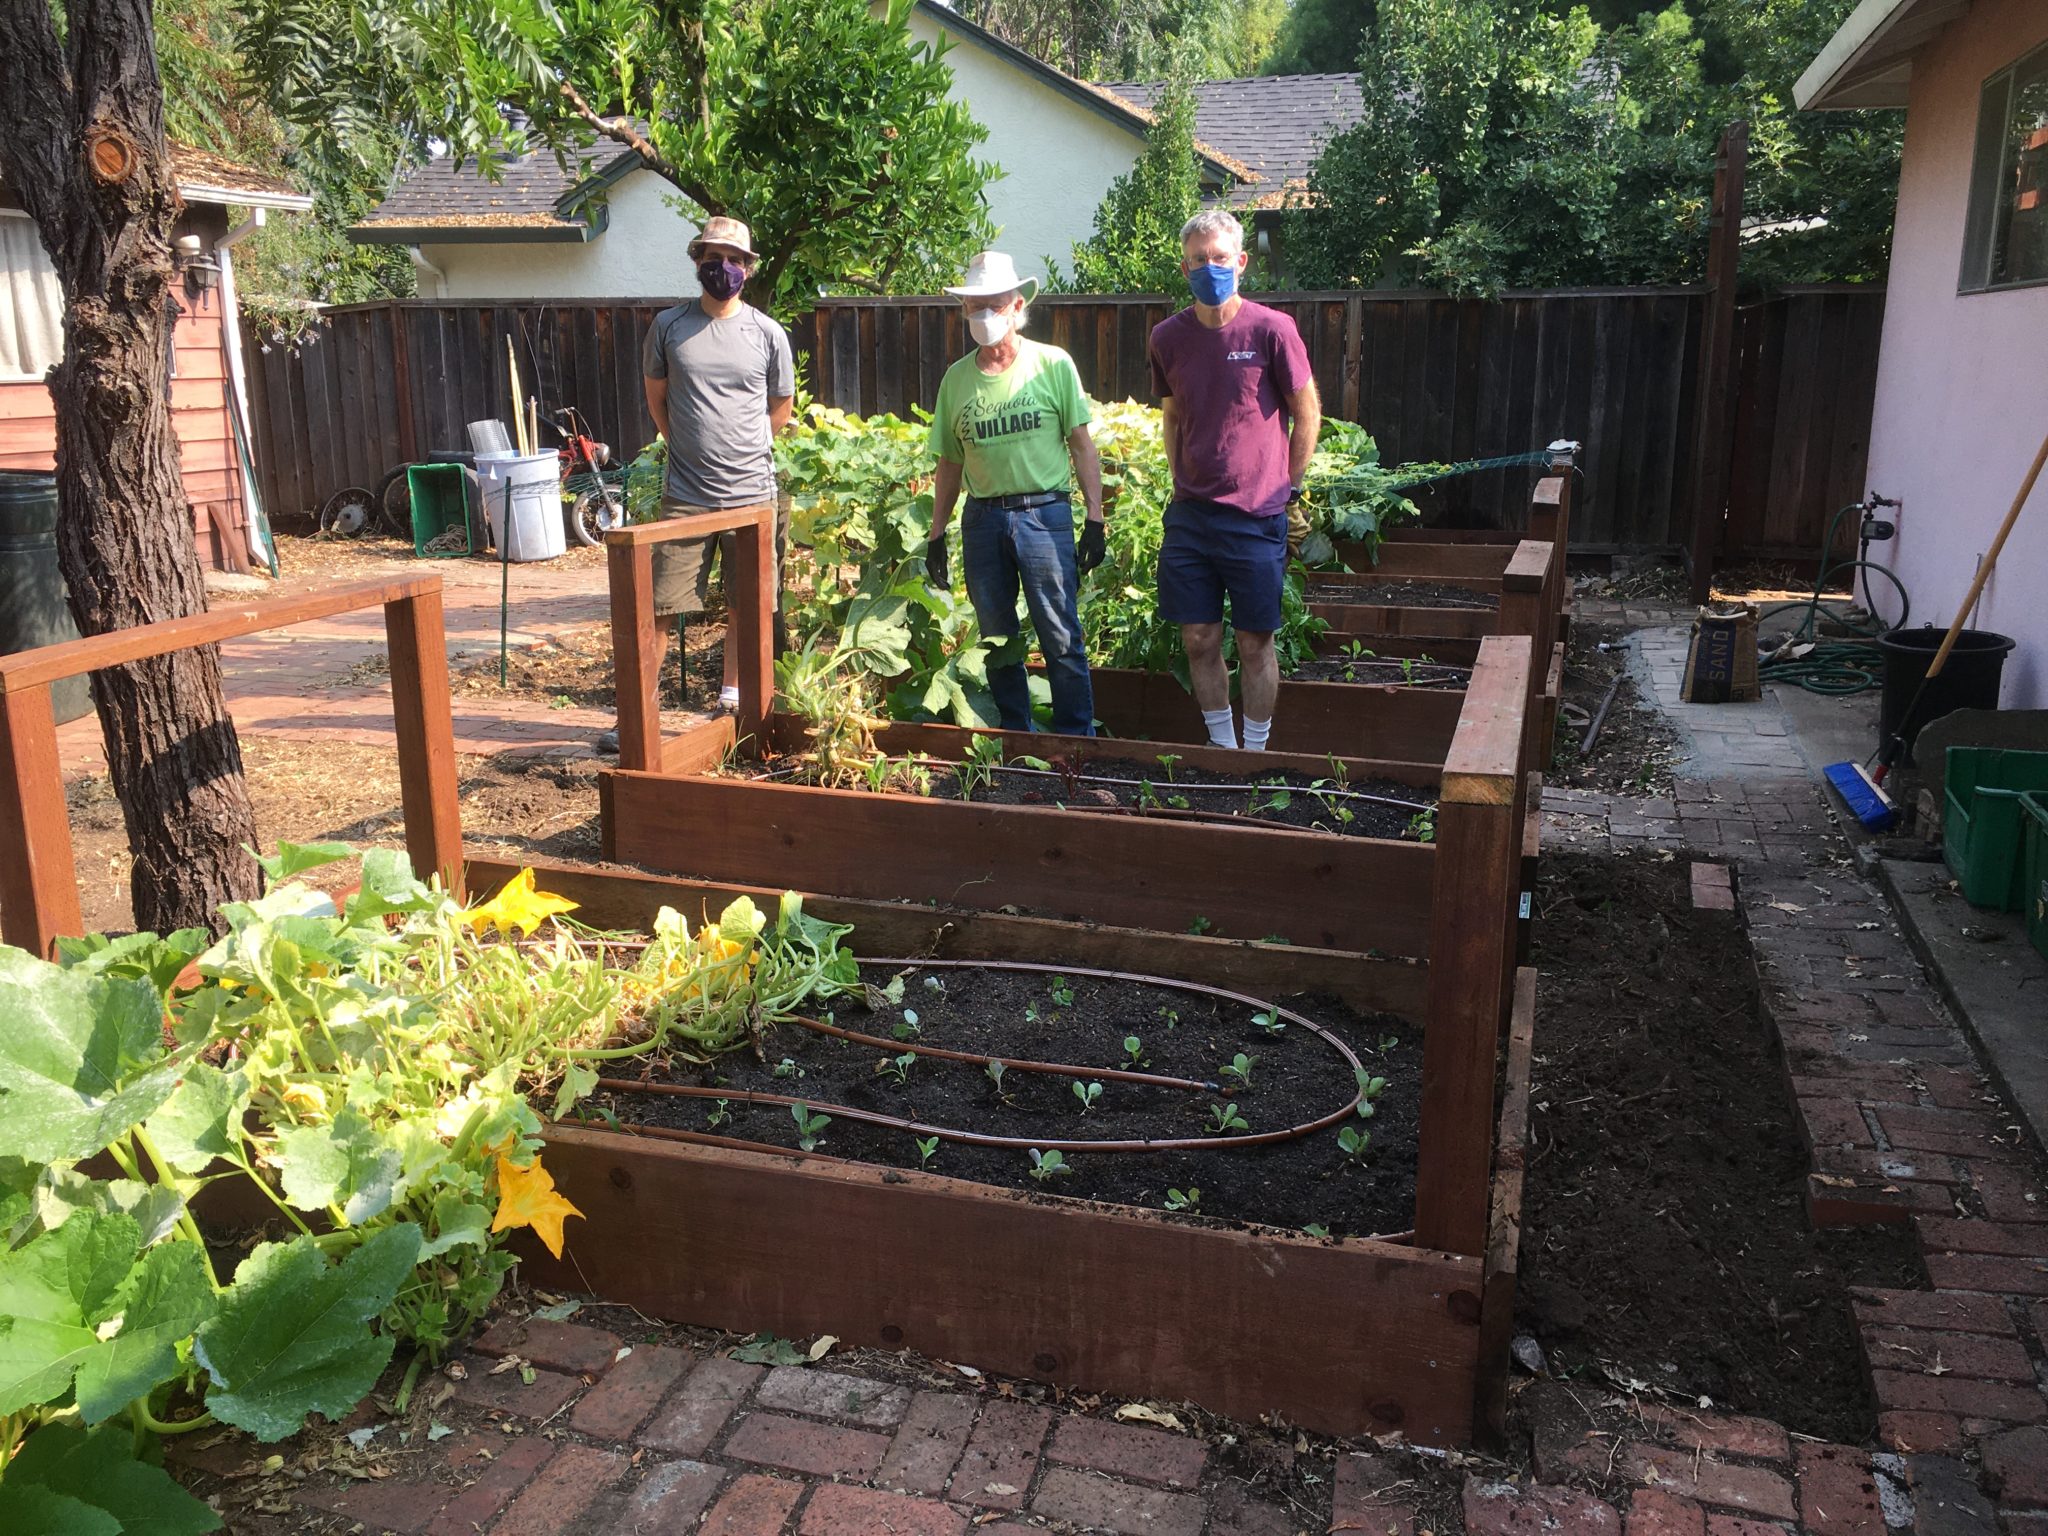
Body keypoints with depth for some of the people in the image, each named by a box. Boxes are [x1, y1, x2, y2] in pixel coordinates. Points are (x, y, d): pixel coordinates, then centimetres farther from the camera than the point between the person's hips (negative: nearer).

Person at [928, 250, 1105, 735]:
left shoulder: (1053, 364, 0)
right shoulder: (956, 378, 9)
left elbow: (1082, 446, 0)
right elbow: (950, 464, 14)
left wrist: (1094, 520, -6)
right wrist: (937, 535, 11)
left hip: (1045, 514, -3)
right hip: (983, 518, 4)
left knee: (1061, 639, -3)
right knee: (997, 640, 11)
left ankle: (1076, 741, 8)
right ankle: (1014, 737, 23)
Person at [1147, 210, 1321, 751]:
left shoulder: (1271, 330, -8)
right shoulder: (1168, 337, 3)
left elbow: (1307, 413, 0)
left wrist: (1285, 488, 1)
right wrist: (1182, 483, 10)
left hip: (1255, 518, -4)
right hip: (1189, 515, 4)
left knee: (1254, 643, 5)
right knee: (1199, 640, 7)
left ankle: (1256, 753, 19)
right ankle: (1222, 749, 24)